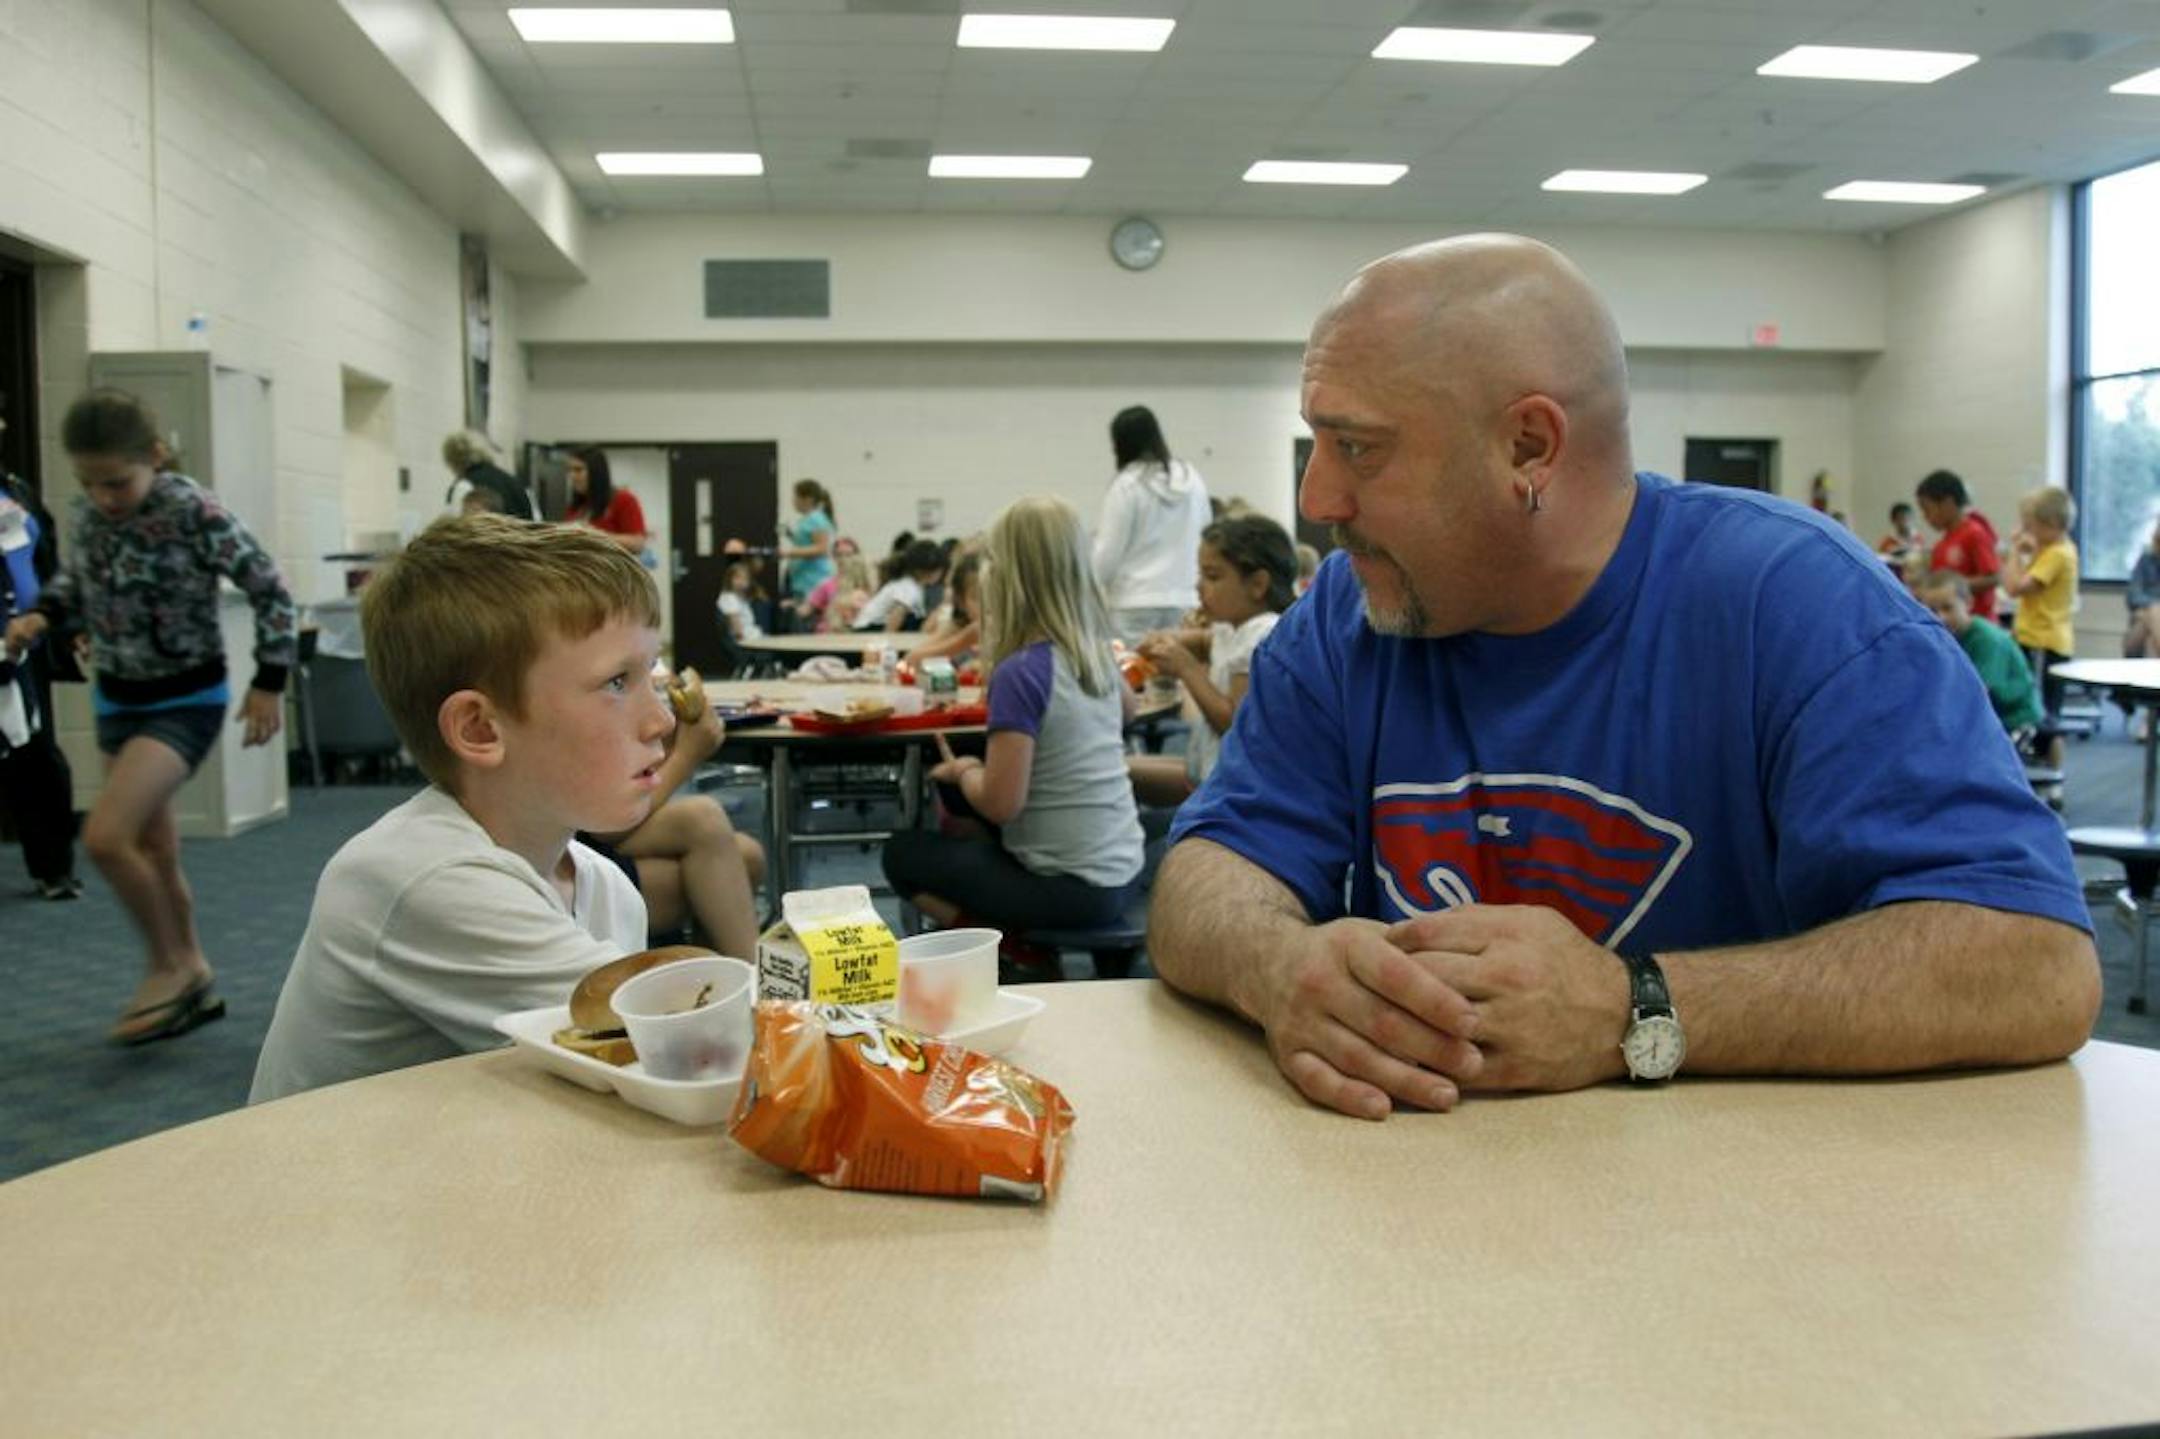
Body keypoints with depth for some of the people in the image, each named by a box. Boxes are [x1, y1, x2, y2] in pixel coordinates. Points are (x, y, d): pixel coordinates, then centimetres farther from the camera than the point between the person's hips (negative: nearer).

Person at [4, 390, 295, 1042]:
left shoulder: (194, 512, -18)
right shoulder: (89, 513, -1)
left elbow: (269, 589, -13)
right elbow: (76, 583, 16)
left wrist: (270, 681, -11)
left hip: (184, 702, -7)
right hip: (117, 700, 7)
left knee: (105, 836, -20)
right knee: (153, 854, 12)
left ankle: (170, 965, 1)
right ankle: (193, 983, 28)